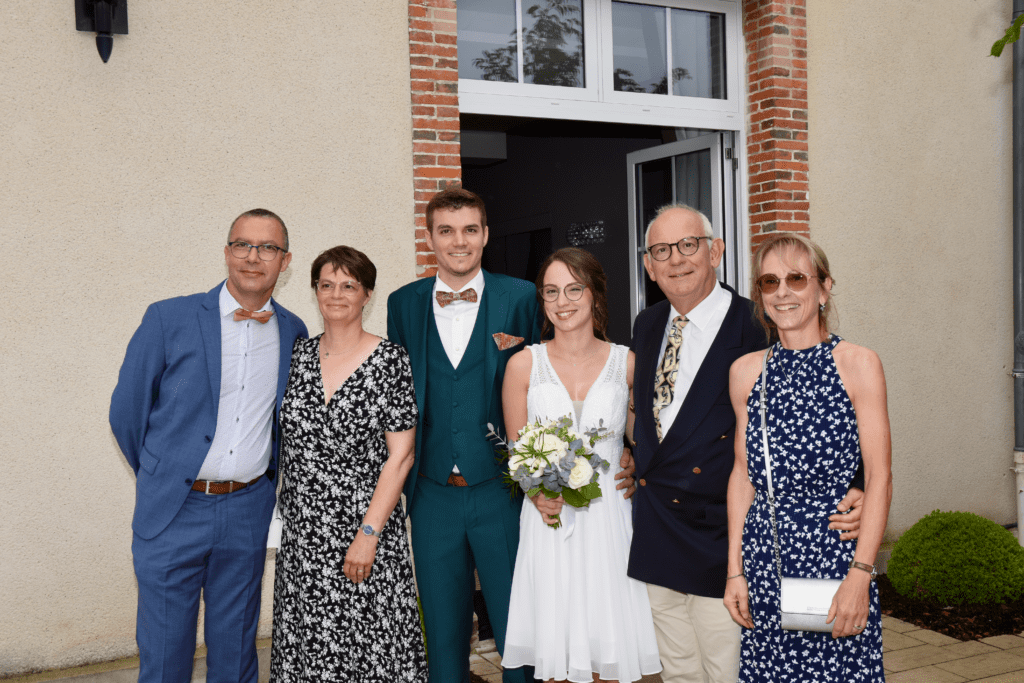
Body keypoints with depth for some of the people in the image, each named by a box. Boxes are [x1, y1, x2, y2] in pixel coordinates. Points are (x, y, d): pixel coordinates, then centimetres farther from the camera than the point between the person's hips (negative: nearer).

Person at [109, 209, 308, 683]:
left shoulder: (293, 333, 5)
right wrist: (162, 479, 11)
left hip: (249, 513, 2)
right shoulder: (170, 319, -6)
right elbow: (127, 411, 1)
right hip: (174, 511, -2)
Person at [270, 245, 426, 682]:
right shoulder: (297, 355, 5)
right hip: (302, 535, 4)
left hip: (366, 529, -4)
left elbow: (400, 456, -11)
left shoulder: (390, 360, -8)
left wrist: (368, 534, -15)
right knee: (304, 644, 11)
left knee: (367, 641, 3)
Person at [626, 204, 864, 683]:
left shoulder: (758, 331, -14)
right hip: (655, 543, 6)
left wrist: (852, 493, -27)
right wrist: (636, 461, 11)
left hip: (720, 541, -6)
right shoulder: (646, 326, 8)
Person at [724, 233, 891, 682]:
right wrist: (735, 570, 6)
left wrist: (860, 575, -12)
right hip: (764, 559, 3)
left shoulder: (858, 364, -3)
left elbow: (879, 479, -6)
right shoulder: (745, 371, 7)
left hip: (834, 553, -3)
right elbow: (743, 473, 10)